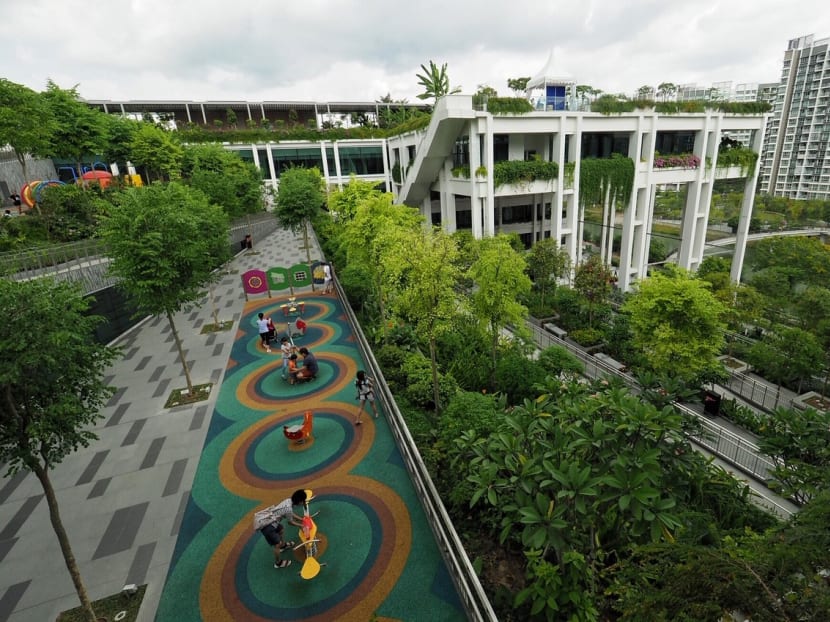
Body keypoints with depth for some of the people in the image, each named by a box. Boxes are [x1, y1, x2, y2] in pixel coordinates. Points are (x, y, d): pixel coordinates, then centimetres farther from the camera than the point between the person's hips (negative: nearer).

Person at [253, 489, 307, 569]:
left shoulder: (289, 501, -2)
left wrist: (303, 519, 20)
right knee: (277, 544, 6)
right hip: (266, 525, -9)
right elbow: (291, 522, -7)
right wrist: (301, 525, 8)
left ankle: (283, 545, 57)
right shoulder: (288, 508, -27)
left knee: (281, 529, 31)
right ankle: (278, 563, 29)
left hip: (268, 519, 9)